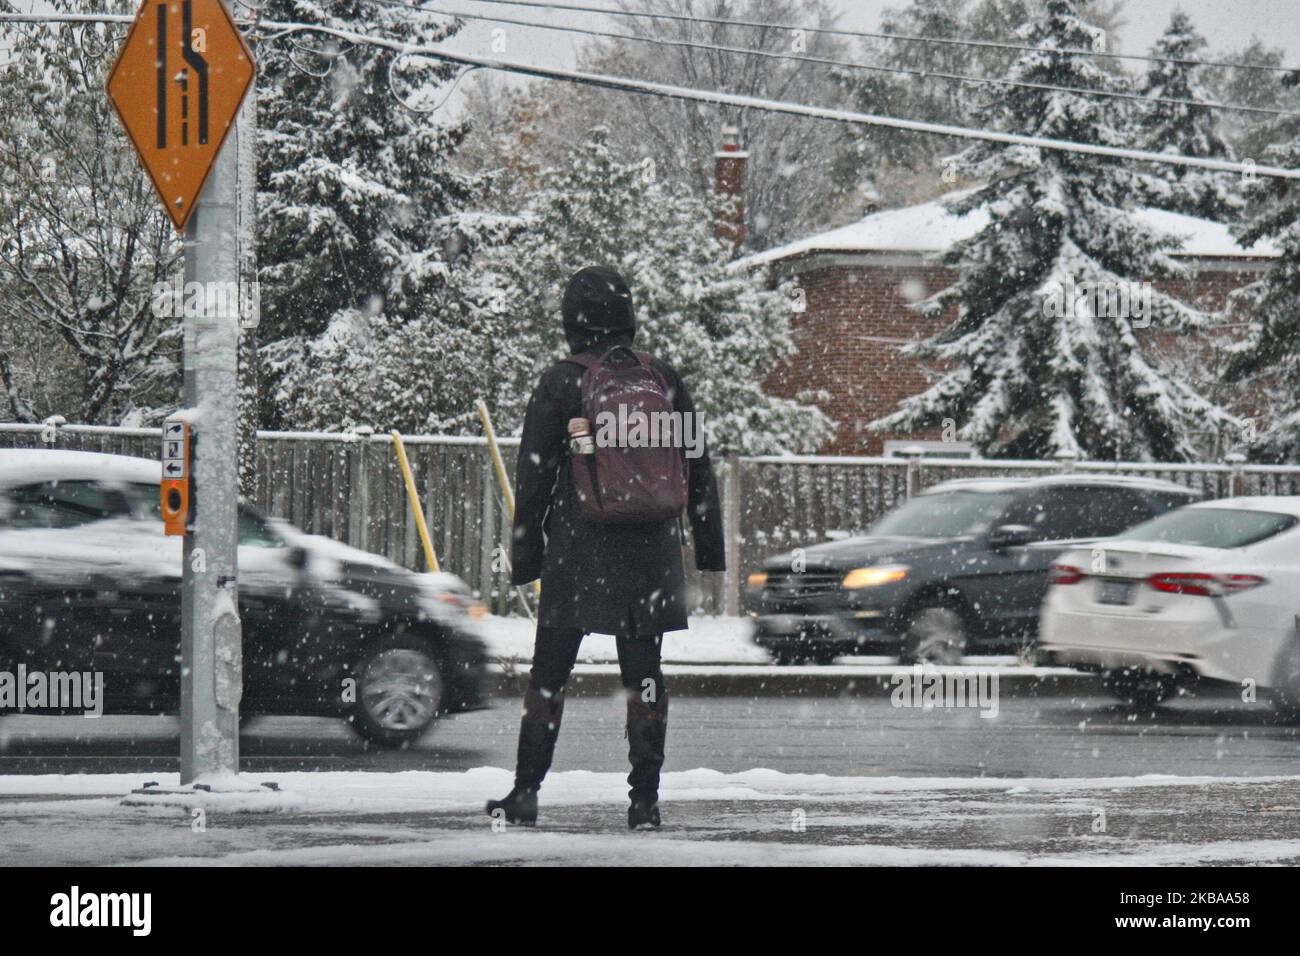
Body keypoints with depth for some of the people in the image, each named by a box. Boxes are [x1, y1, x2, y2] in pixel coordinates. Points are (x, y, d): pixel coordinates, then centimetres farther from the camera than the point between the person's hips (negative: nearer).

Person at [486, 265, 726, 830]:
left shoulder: (559, 386, -4)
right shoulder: (663, 381, 4)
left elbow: (533, 477, -2)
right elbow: (698, 469, 8)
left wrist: (524, 556, 4)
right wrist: (709, 547, 15)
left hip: (576, 554, -2)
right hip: (650, 553, 2)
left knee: (548, 676, 5)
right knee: (644, 676, 5)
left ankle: (526, 791, 2)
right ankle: (644, 799, 2)